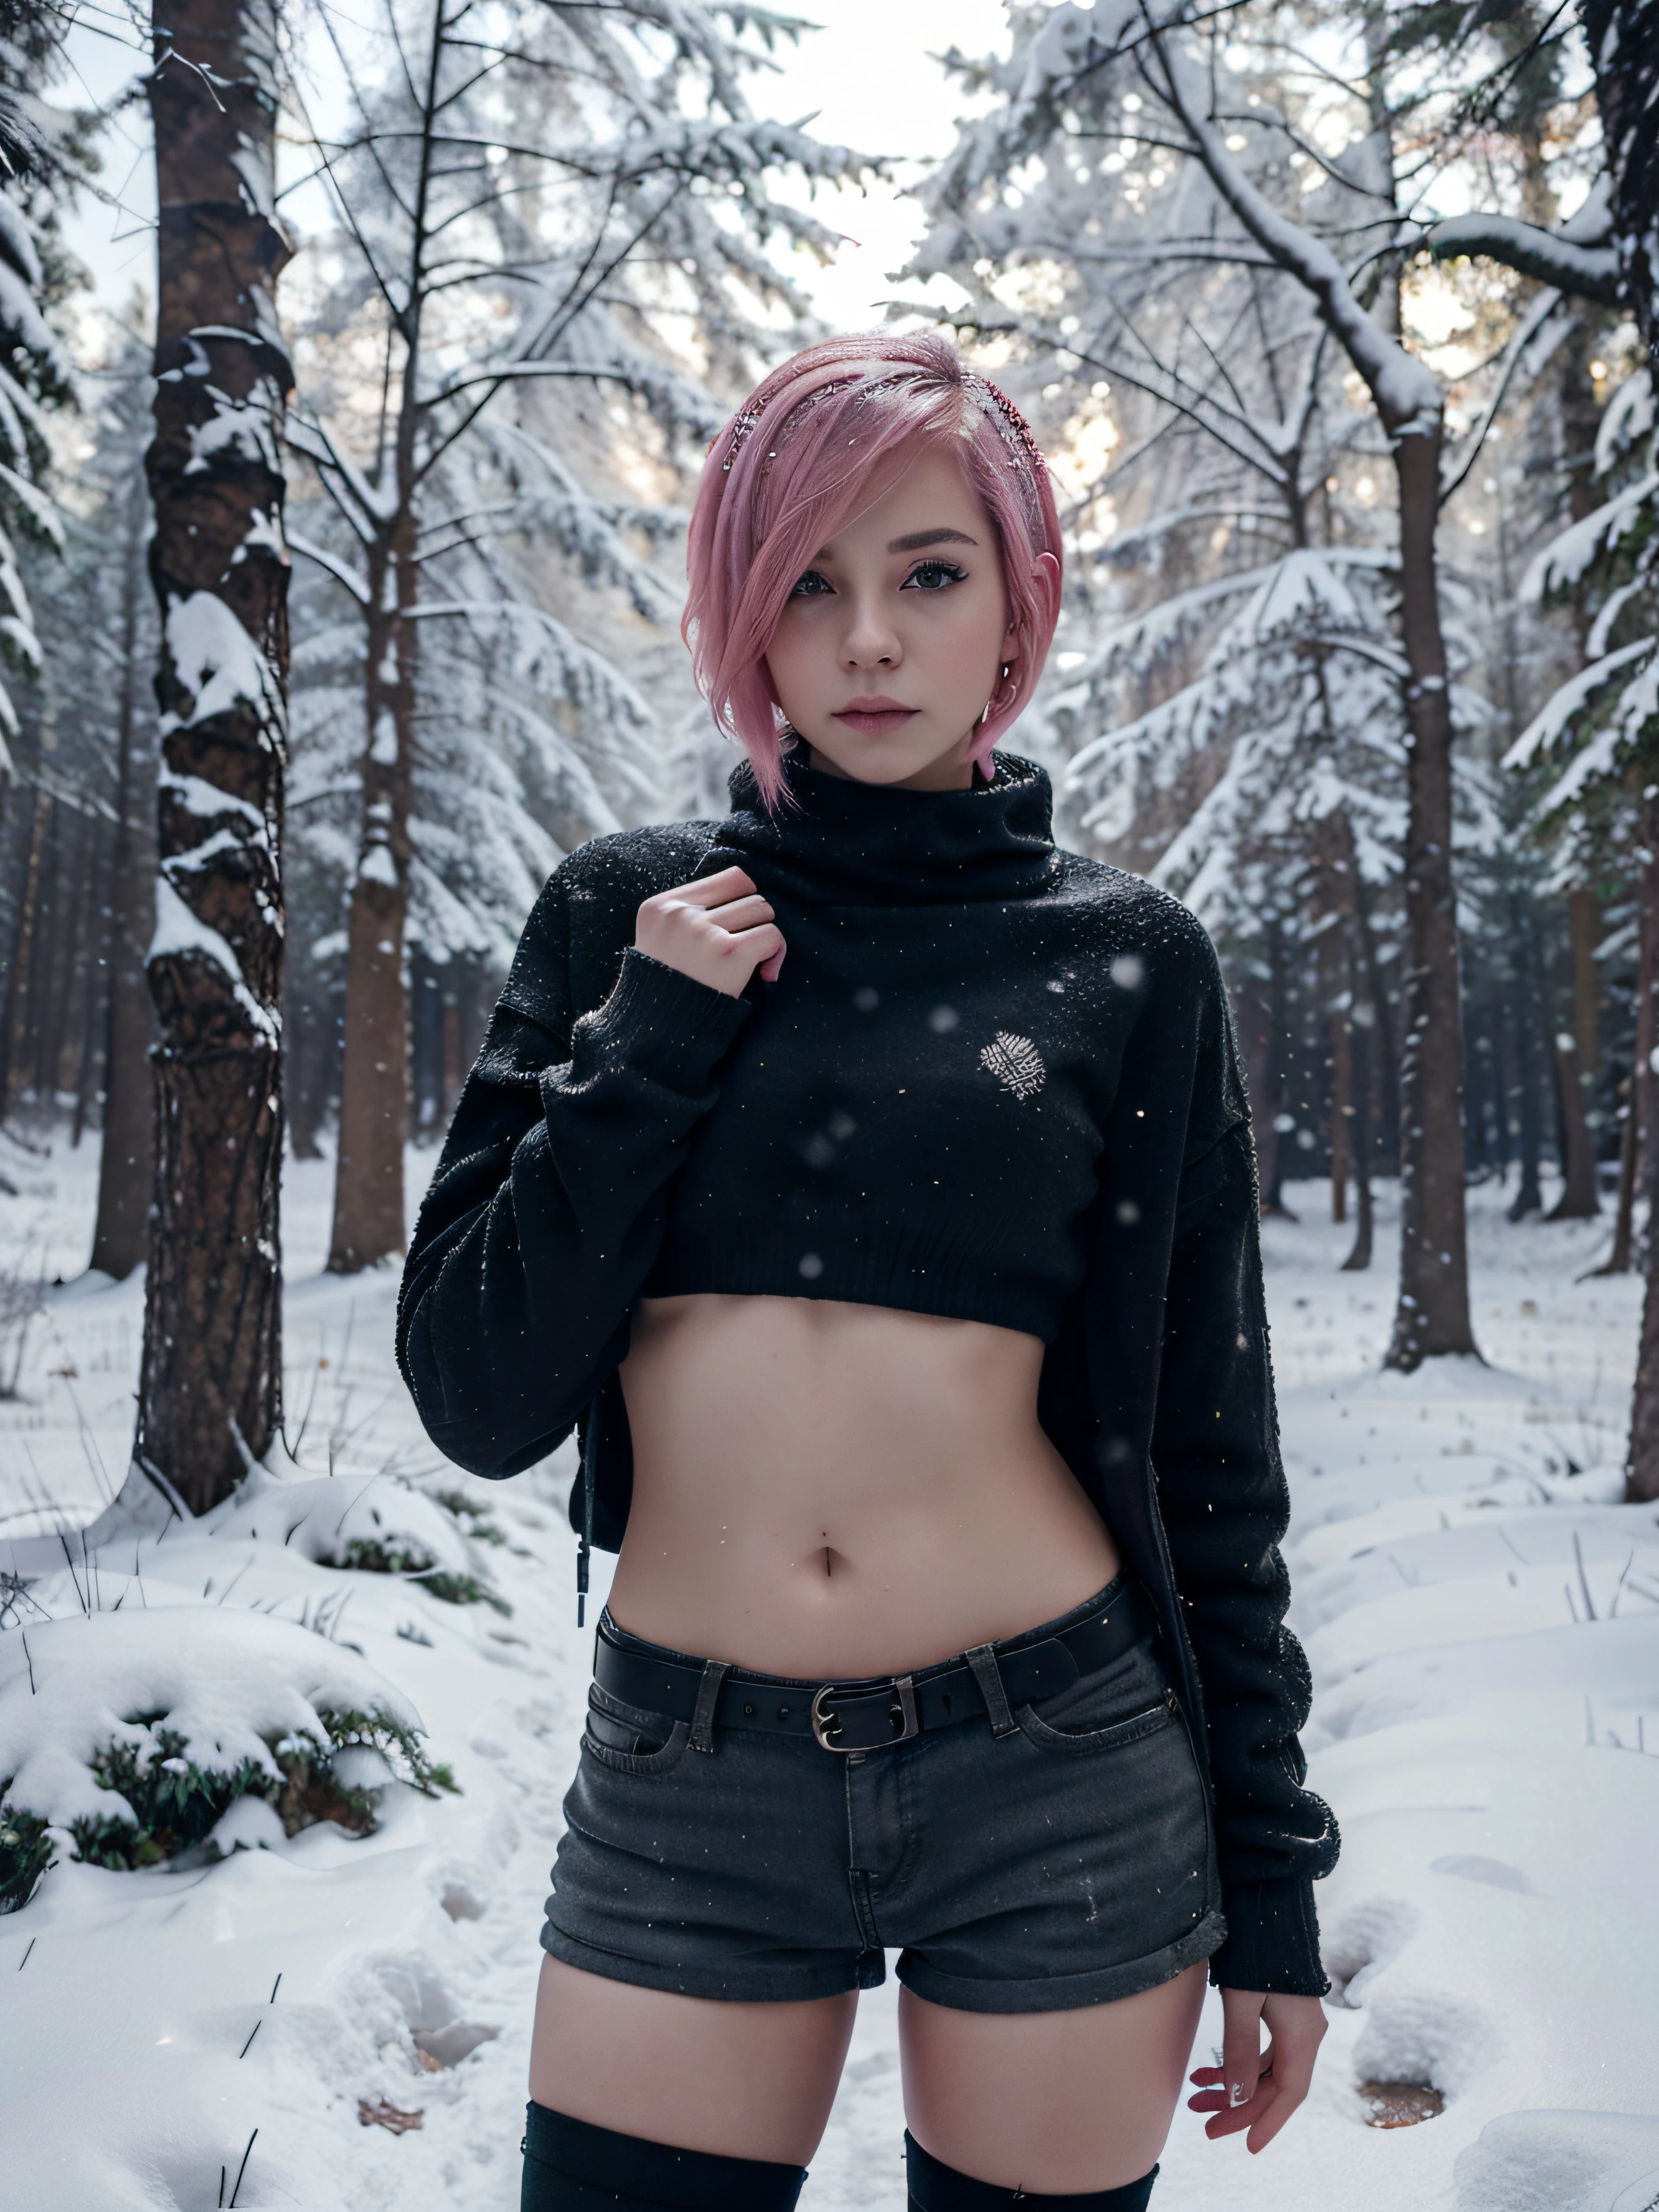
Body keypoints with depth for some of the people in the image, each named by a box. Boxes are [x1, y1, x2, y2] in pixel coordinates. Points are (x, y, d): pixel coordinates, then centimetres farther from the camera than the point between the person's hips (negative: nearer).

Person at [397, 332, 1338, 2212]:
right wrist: (651, 1046, -13)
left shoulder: (1125, 961, -2)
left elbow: (1203, 1444, 2)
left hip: (1062, 1781, 0)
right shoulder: (627, 915, 0)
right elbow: (478, 1399, -4)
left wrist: (1268, 1878, 3)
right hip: (685, 1789, 1)